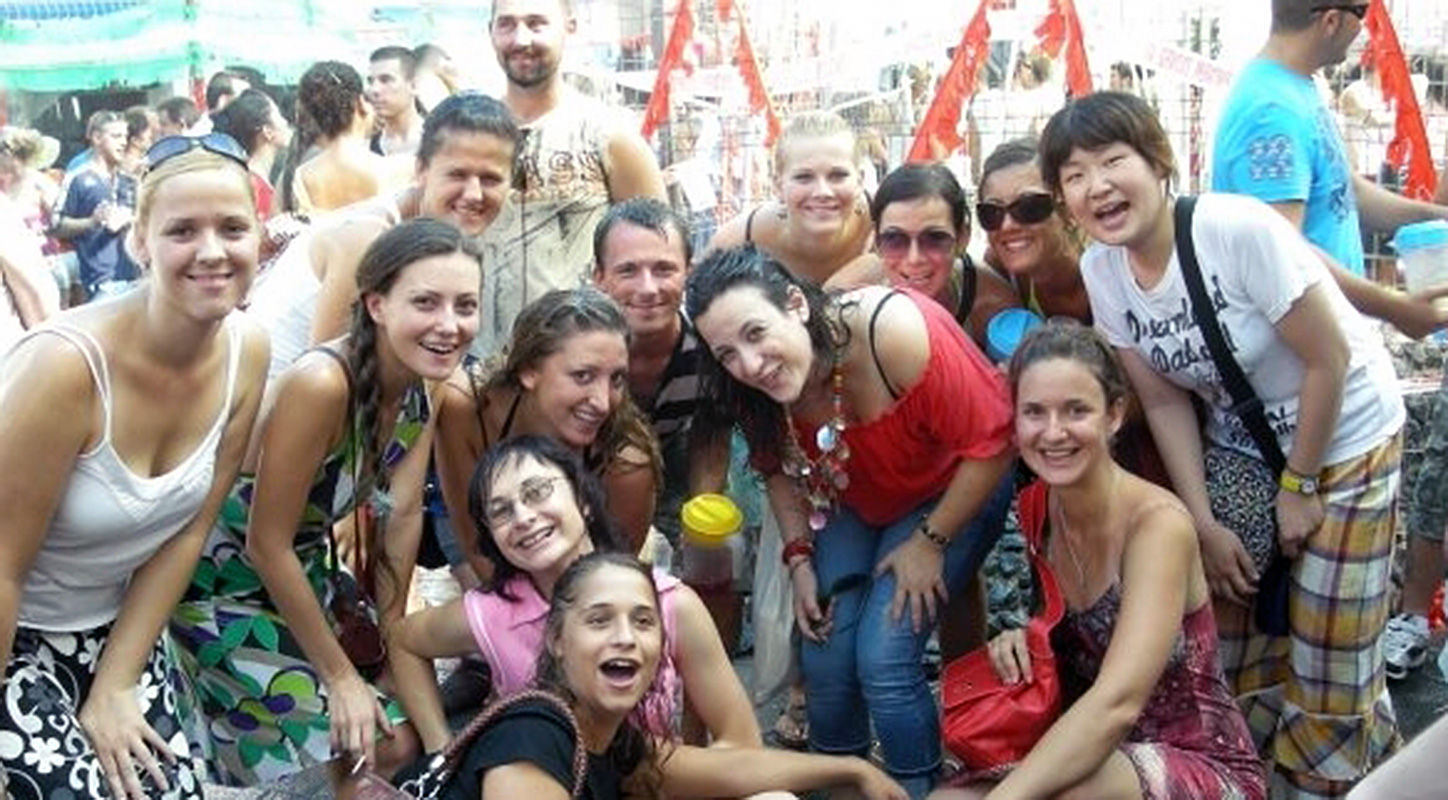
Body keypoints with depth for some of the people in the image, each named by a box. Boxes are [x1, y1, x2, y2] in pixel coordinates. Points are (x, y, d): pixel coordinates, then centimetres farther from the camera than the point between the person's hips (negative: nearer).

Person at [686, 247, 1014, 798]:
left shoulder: (896, 331, -36)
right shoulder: (754, 390, -20)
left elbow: (992, 442, -27)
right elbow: (780, 467, 2)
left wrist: (930, 541, -19)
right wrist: (799, 559, -8)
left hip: (953, 495, -4)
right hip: (855, 506, 4)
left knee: (883, 659, -17)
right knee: (824, 659, -5)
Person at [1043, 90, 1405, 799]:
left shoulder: (1237, 229, -27)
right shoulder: (1100, 271, -10)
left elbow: (1328, 360, -21)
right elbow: (1164, 401, -4)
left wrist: (1299, 487, -12)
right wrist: (1204, 524, -7)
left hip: (1343, 440, -5)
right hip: (1240, 449, 5)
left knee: (1330, 659, 0)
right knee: (1231, 642, 6)